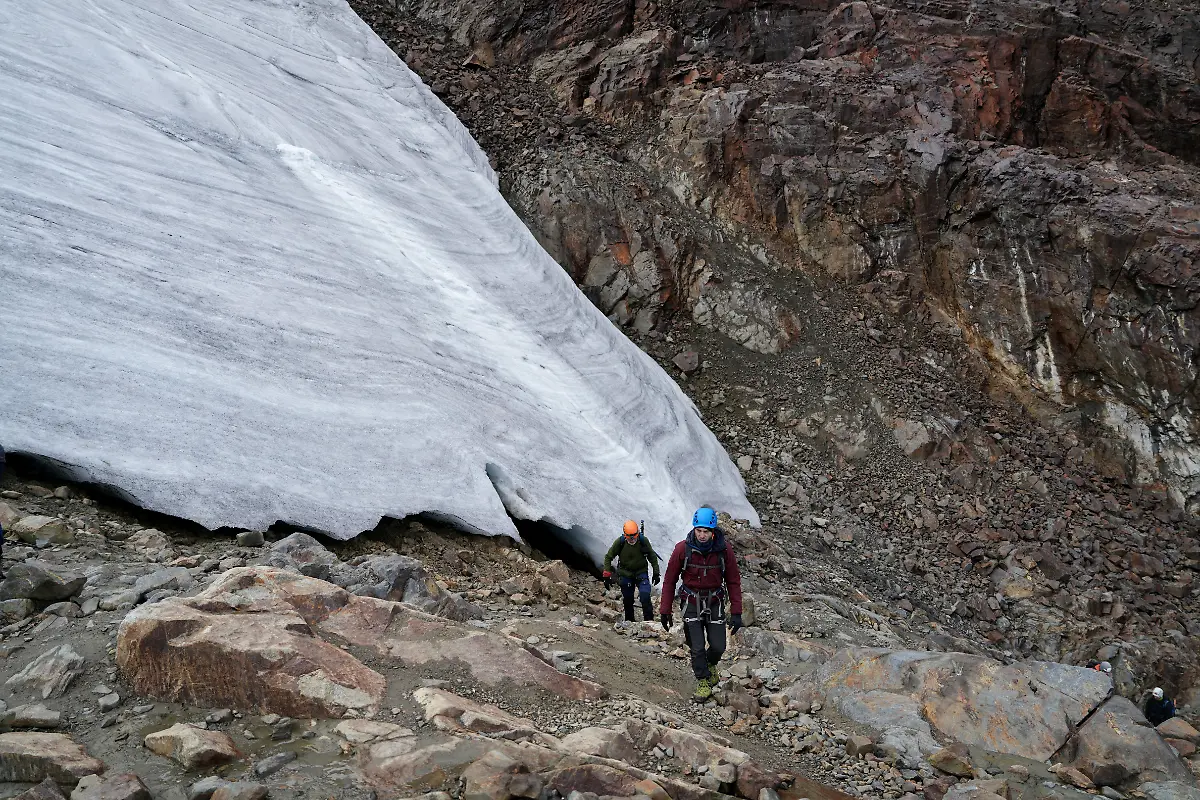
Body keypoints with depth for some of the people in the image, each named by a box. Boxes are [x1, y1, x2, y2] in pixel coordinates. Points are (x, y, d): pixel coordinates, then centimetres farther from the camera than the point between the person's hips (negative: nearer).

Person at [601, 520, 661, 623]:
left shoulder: (643, 540, -14)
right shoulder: (619, 542, -14)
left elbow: (652, 557, 1)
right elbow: (608, 557, -4)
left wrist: (656, 573, 1)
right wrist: (607, 575, -9)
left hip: (641, 573, -1)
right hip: (625, 574, 1)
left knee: (645, 596, -17)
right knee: (628, 600, 6)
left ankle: (649, 620, -6)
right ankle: (629, 621, 24)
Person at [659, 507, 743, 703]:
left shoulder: (724, 549, -15)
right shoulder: (683, 549, -18)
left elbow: (733, 581, -5)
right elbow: (670, 580, -6)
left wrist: (736, 612, -8)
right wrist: (665, 610, -5)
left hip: (715, 603, 1)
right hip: (691, 603, -1)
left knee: (718, 646, 1)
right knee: (697, 648, -3)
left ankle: (710, 665, 36)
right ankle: (703, 682, 21)